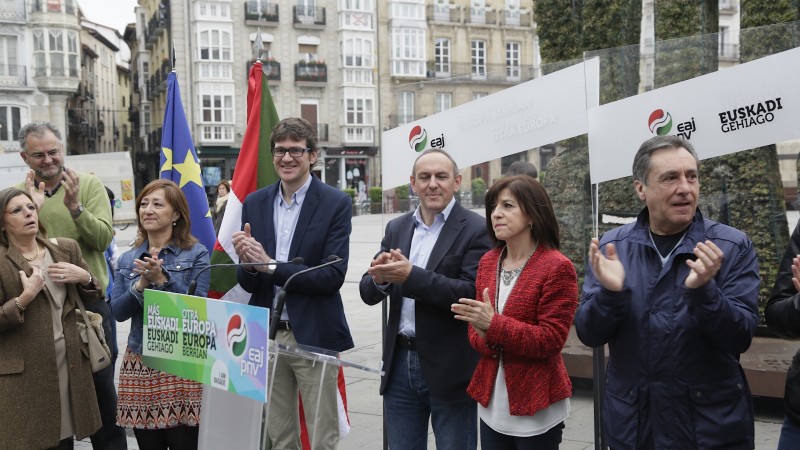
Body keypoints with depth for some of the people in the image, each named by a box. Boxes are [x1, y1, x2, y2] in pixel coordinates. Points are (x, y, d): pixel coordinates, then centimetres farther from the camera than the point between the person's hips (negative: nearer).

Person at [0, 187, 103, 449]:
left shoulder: (66, 249, 8)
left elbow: (95, 298, 14)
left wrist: (84, 278, -5)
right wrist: (24, 298, -22)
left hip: (69, 366, 4)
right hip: (23, 374, -4)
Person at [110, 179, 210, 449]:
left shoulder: (196, 254, -3)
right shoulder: (127, 260, 10)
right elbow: (118, 312, 3)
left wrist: (162, 280, -19)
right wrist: (141, 284, -12)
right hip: (139, 363, 4)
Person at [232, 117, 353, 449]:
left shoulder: (335, 203, -8)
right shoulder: (254, 203, 5)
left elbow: (333, 276, -16)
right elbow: (248, 283, 4)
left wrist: (270, 266, -20)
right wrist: (248, 263, -18)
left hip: (313, 336, -4)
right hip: (266, 335, 4)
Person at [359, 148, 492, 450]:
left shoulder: (476, 230, -8)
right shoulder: (396, 228, 8)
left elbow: (472, 293, -18)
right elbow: (368, 293, 6)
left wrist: (411, 275, -26)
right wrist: (379, 276, -17)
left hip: (449, 369, -5)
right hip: (400, 364, 5)